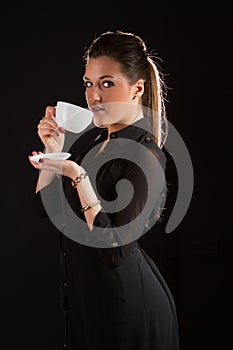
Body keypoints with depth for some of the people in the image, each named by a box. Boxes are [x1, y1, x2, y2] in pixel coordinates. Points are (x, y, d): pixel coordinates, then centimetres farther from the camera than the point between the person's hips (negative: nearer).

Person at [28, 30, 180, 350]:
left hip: (124, 303, -8)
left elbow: (114, 252, -26)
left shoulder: (145, 158, -22)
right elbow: (45, 207, 8)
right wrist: (53, 151, -6)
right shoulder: (91, 138, 2)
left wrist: (78, 176, -29)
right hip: (82, 293, 8)